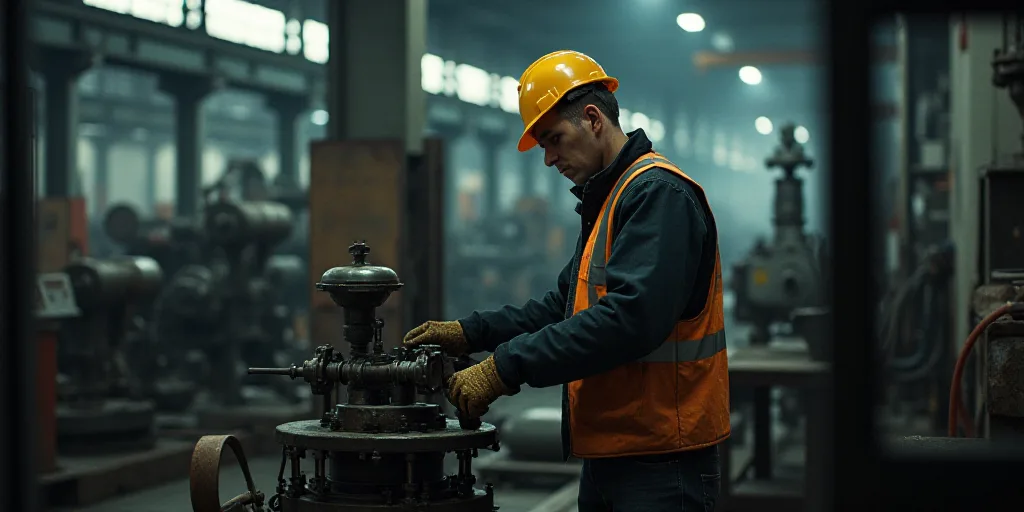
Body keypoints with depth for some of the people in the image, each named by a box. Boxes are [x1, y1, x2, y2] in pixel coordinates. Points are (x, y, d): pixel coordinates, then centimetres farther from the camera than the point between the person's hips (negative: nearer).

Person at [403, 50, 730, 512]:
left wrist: (505, 368, -24)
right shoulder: (604, 202, 18)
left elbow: (628, 318, -26)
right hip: (608, 454, 9)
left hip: (661, 461, -9)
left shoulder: (659, 193, -15)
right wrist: (471, 334, 9)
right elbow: (567, 304, 21)